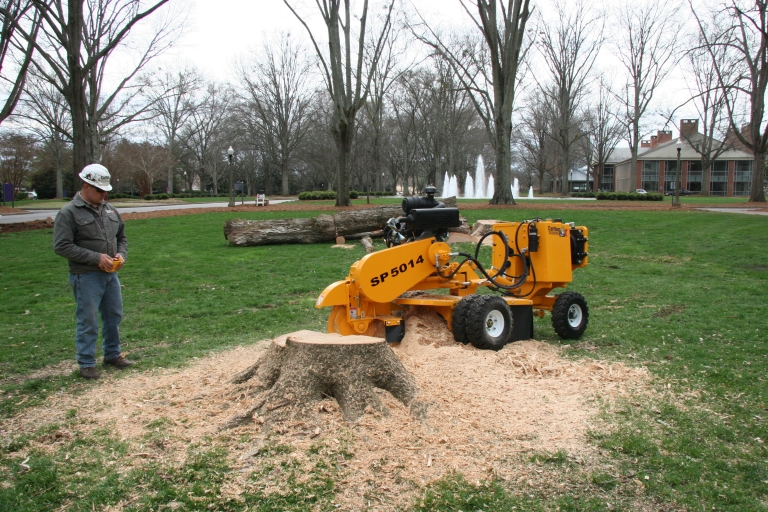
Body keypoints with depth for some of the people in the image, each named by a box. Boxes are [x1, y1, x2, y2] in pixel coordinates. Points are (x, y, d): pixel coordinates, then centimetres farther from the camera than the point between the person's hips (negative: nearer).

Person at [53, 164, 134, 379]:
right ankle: (86, 363, 13)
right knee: (88, 321, 0)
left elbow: (121, 237, 20)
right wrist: (96, 258, -20)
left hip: (110, 274, 7)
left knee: (114, 316, 15)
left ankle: (112, 354, 31)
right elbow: (62, 246, -17)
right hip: (86, 277, -7)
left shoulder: (109, 209, 10)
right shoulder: (69, 212, -11)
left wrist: (121, 254, -1)